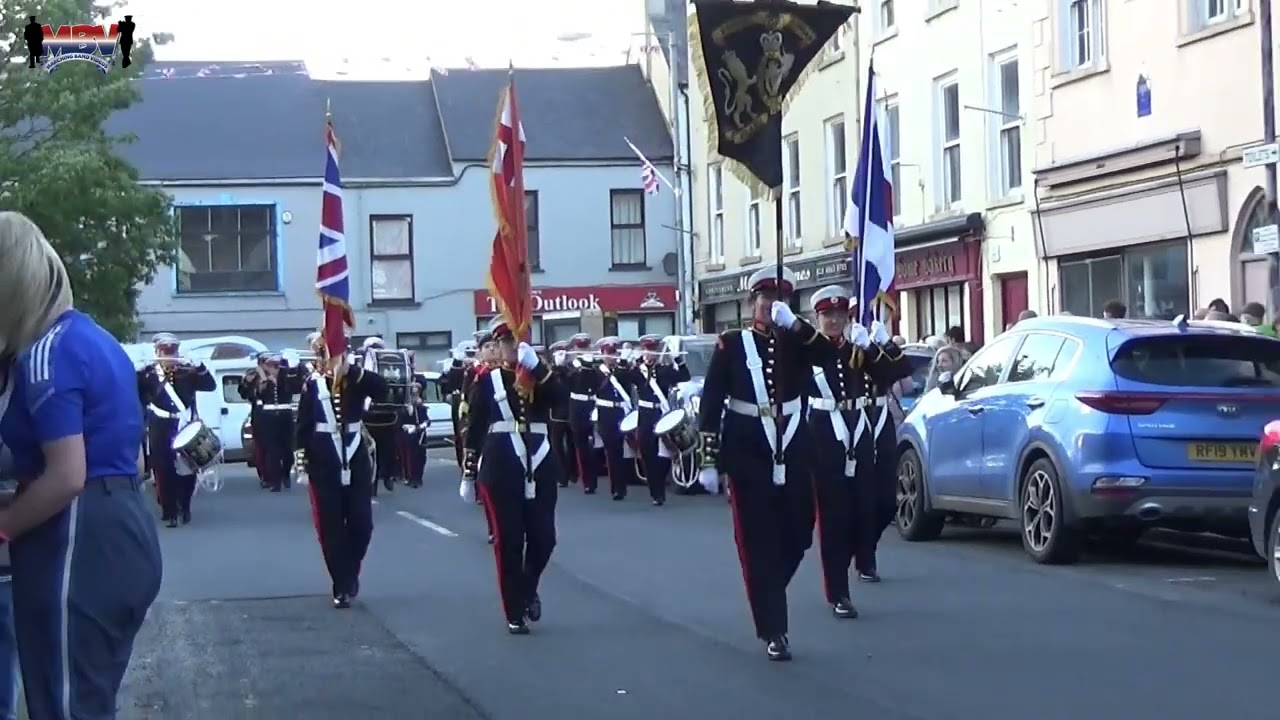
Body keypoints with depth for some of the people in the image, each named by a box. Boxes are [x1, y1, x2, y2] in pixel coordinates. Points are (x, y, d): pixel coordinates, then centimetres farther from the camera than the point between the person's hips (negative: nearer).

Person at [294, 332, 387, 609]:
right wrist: (301, 459, -5)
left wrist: (352, 370, -29)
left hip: (356, 461, 1)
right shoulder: (312, 385, -3)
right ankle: (342, 586, 9)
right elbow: (303, 424, 0)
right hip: (324, 464, -1)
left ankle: (351, 573, 29)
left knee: (361, 523, 4)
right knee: (331, 527, 1)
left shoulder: (357, 380, -1)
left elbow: (382, 390, -20)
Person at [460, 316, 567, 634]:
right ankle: (515, 613, 9)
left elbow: (561, 397, -14)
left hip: (540, 467, 2)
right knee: (508, 541, 0)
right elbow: (474, 429, 4)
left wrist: (536, 365, -24)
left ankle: (529, 589, 31)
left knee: (544, 537, 3)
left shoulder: (541, 375, 8)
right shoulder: (487, 380, 3)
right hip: (500, 470, -2)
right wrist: (468, 475, 3)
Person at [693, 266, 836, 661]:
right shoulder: (731, 344, -1)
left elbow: (831, 356, -15)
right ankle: (774, 632, 2)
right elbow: (711, 405, -3)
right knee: (759, 545, -2)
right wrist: (708, 461, -8)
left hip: (793, 455, 3)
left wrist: (794, 324, -26)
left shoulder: (797, 341, 7)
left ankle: (767, 596, 35)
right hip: (748, 458, -3)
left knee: (797, 538, 8)